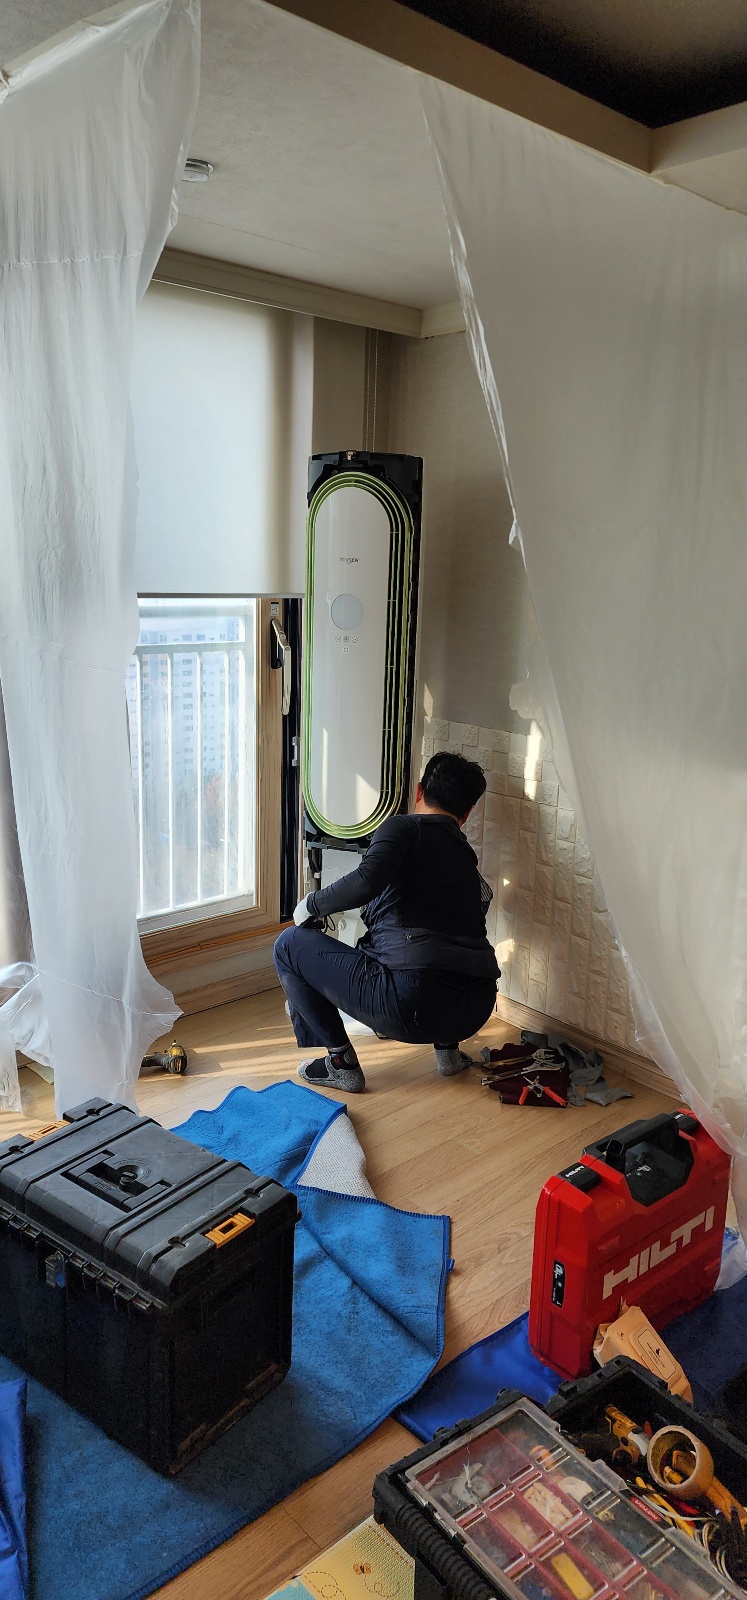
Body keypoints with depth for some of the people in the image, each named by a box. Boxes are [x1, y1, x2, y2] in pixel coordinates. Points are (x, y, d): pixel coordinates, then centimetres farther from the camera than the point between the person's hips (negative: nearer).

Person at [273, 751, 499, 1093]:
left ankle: (341, 1063, 12)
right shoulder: (468, 860, 21)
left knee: (289, 946, 9)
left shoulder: (403, 828, 1)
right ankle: (448, 1048, 29)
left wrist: (313, 905, -1)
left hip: (413, 1004, -7)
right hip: (474, 1014, 7)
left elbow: (366, 881, -18)